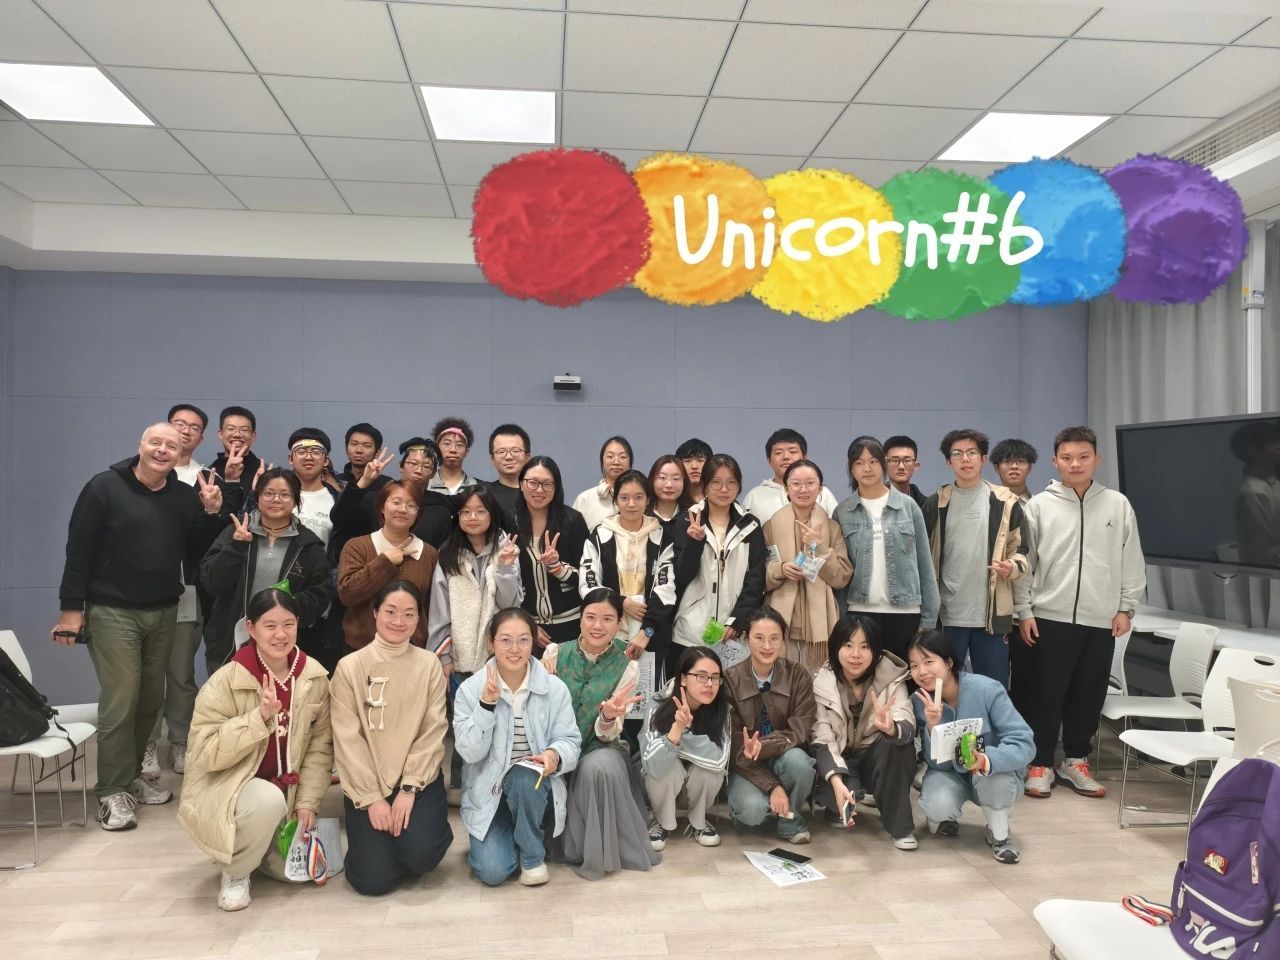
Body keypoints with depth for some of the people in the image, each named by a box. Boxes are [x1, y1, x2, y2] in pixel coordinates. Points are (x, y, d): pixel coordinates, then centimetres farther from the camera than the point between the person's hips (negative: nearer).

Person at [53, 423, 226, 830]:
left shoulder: (185, 495, 5)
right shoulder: (104, 486, -7)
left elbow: (196, 549, 4)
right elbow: (79, 549, -8)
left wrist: (211, 513, -12)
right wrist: (71, 608, -11)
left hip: (164, 612, 5)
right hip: (112, 612, -5)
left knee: (151, 699, 11)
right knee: (121, 700, -7)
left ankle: (132, 773, 27)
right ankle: (113, 791, 4)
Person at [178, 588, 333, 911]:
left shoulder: (315, 677, -8)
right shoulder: (225, 682, -19)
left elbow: (320, 747, -1)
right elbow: (207, 754, -22)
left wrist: (307, 801, -7)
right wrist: (259, 717, -33)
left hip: (285, 794, 5)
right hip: (225, 791, -4)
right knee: (268, 799, -36)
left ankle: (255, 847, 27)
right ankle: (235, 871, -5)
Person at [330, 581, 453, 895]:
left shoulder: (429, 664, 0)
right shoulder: (349, 667, -3)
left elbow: (433, 733, -4)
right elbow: (348, 740, -6)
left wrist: (409, 789, -13)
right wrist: (371, 797, -12)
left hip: (419, 781, 0)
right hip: (366, 786, 0)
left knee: (420, 854, -23)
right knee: (373, 879, -12)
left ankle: (420, 825, 11)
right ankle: (373, 840, 20)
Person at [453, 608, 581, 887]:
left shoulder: (554, 687, -7)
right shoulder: (470, 689, -8)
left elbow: (570, 740, -7)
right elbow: (470, 752, -13)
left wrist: (555, 755, -30)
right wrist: (487, 704, -26)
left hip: (534, 785, 0)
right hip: (488, 791, 0)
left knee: (523, 778, -36)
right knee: (492, 872, -18)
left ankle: (533, 855, -8)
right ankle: (495, 841, 20)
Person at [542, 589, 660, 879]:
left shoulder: (627, 667, -6)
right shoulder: (555, 652, -3)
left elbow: (606, 735, -10)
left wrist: (609, 718, -33)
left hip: (600, 749, -1)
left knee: (600, 767, -35)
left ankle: (599, 853, -13)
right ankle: (569, 843, 0)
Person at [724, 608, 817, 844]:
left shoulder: (797, 675, -8)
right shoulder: (731, 679, -13)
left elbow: (800, 732, -15)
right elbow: (736, 745, -13)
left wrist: (763, 745, -35)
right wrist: (773, 786, -23)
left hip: (784, 757, 2)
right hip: (745, 763, -2)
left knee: (797, 760, -33)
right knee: (752, 810, -31)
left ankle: (790, 818, -4)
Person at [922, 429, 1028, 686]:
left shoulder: (1005, 501, 3)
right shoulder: (935, 504, 4)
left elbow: (1020, 549, 8)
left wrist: (1013, 567, -15)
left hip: (992, 615, 0)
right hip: (945, 615, 1)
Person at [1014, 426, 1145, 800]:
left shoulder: (1118, 504, 4)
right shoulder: (1039, 505, -1)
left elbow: (1132, 561, 8)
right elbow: (1023, 561, -1)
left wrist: (1126, 607, 3)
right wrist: (1023, 610, -4)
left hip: (1101, 619, 2)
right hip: (1051, 617, -2)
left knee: (1089, 695, 10)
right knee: (1046, 694, 2)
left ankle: (1075, 762, 25)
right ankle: (1040, 764, 14)